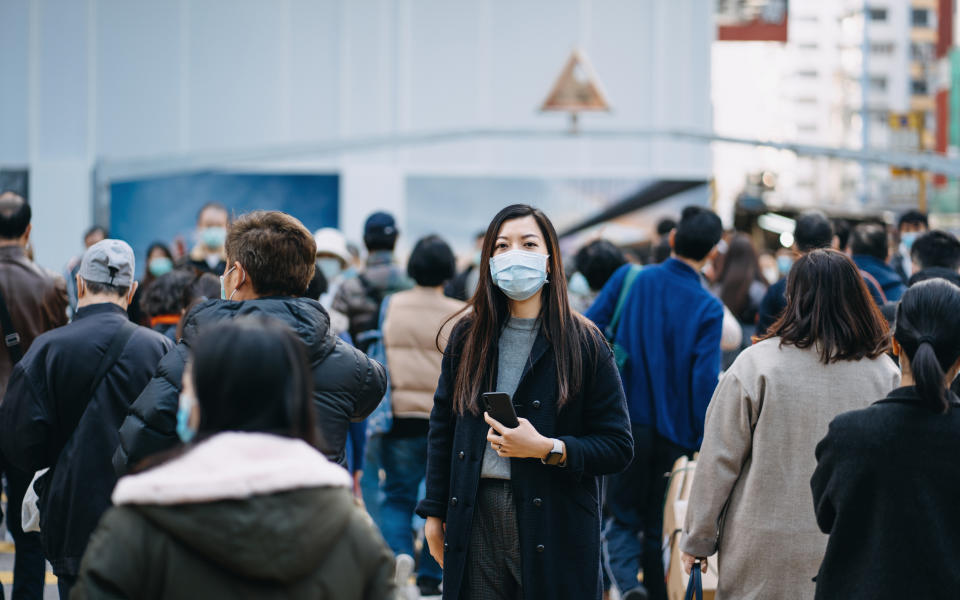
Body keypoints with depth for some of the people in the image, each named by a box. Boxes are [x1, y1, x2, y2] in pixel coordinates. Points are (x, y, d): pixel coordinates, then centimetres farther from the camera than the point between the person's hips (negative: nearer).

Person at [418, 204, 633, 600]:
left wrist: (547, 449, -17)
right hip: (476, 520, 3)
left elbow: (618, 447, -3)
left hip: (554, 527, -2)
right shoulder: (468, 335, 9)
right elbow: (442, 429, 15)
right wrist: (435, 512, 11)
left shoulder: (583, 344, -1)